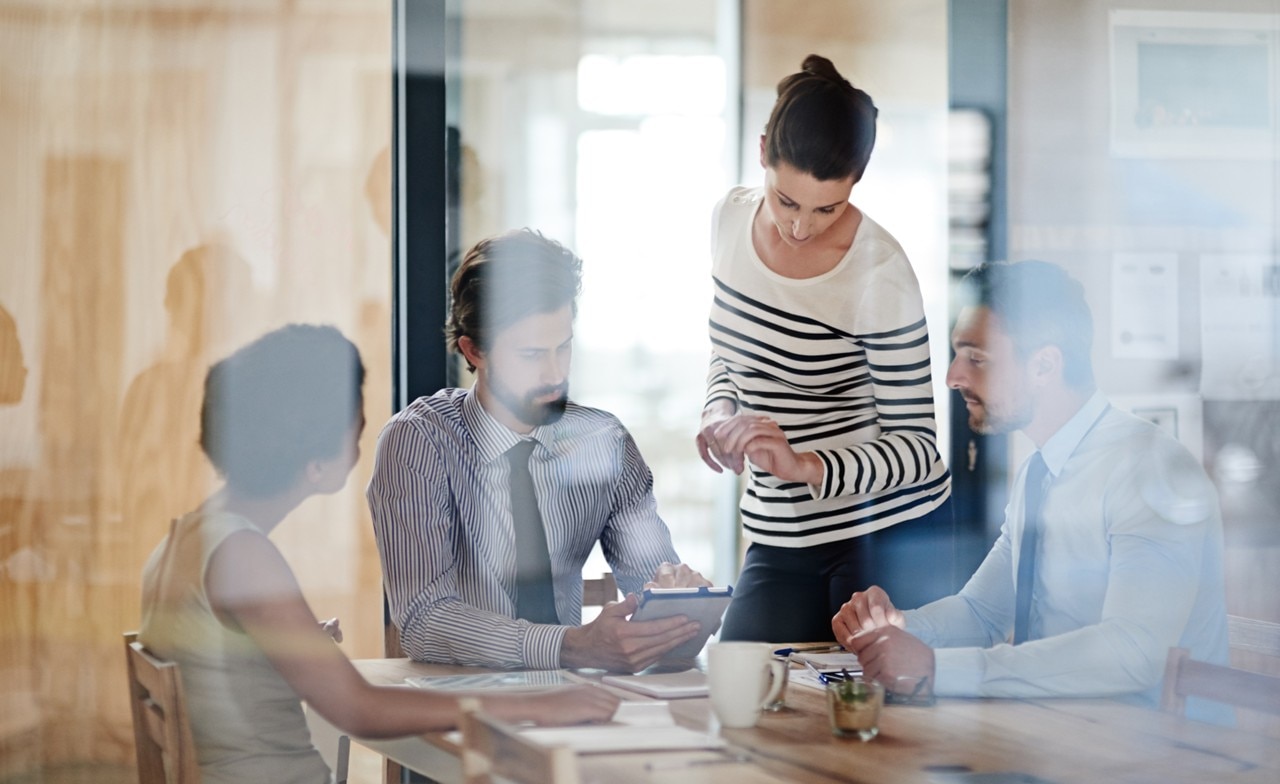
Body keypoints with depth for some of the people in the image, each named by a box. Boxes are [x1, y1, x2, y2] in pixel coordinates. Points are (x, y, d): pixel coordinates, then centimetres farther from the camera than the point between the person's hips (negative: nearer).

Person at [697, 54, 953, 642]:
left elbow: (916, 447, -17)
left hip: (887, 539, -5)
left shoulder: (879, 276, -19)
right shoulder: (731, 218, 0)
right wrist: (720, 415, -4)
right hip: (778, 541, 6)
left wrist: (805, 466, -31)